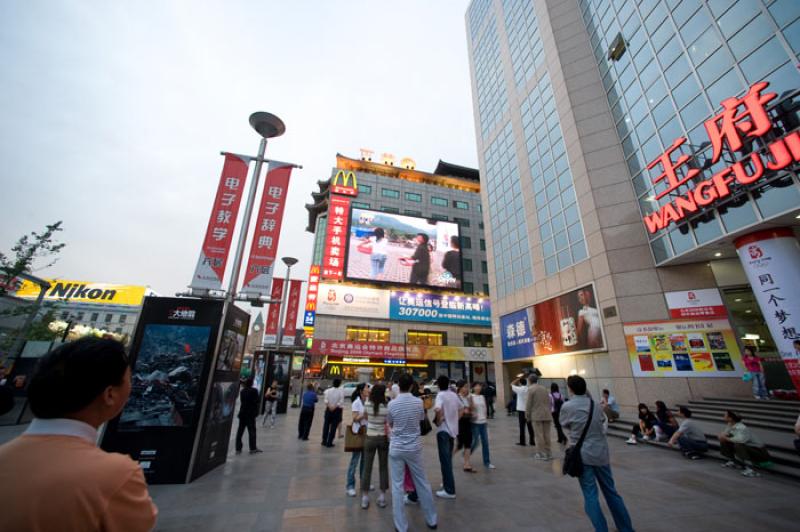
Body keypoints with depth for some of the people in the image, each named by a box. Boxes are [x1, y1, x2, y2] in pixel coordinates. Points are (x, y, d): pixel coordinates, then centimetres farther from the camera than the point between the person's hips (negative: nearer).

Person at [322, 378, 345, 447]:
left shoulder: (328, 390, -3)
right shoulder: (341, 392, -11)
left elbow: (326, 400, -9)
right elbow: (341, 402, -16)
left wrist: (329, 406, -12)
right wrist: (335, 406, -11)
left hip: (329, 409, 2)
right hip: (337, 410, -2)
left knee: (326, 425, 15)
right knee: (333, 426, 6)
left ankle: (324, 441, 22)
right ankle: (329, 442, 9)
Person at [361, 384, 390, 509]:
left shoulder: (367, 405, -9)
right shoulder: (387, 407, -16)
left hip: (370, 438, 1)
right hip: (383, 438, -1)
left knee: (367, 467, 12)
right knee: (383, 467, 14)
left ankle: (365, 497, 18)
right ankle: (382, 497, 21)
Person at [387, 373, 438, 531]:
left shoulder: (392, 404, -13)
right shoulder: (418, 402, -10)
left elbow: (390, 424, 3)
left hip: (396, 448, -2)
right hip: (414, 447, 2)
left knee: (397, 486, 10)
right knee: (422, 483, 18)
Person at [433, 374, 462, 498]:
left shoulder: (440, 395, -16)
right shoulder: (454, 395, 6)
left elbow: (438, 409, -34)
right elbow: (461, 409, 17)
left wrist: (438, 421, -18)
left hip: (443, 430, -8)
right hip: (453, 429, 8)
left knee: (445, 460, -1)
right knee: (448, 458, 20)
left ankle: (449, 490, 3)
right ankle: (447, 482, 32)